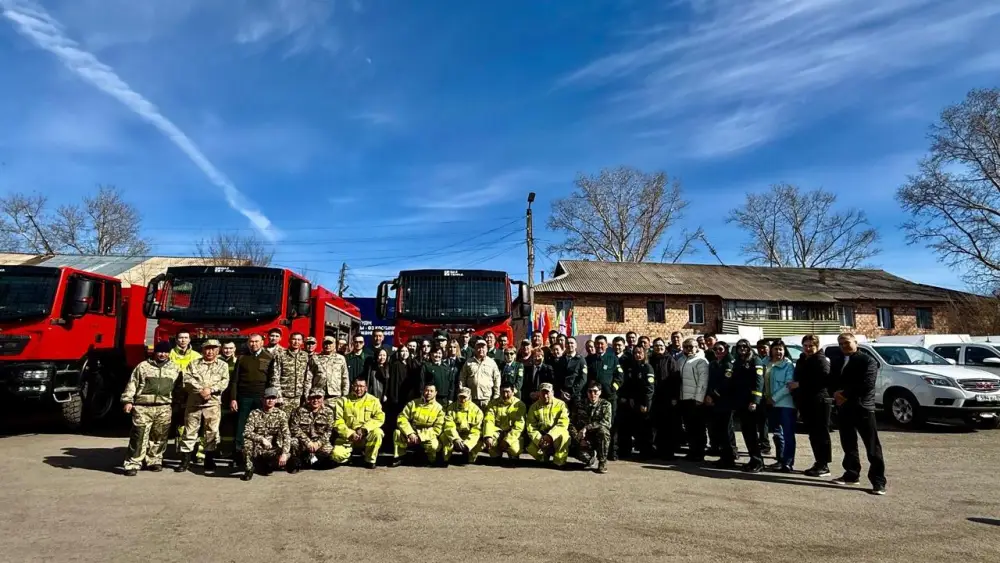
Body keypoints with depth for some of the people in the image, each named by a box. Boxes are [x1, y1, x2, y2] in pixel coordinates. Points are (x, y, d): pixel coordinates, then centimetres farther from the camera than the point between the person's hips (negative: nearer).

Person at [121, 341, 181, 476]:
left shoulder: (174, 369, 14)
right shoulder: (143, 366, 7)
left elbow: (178, 388, 18)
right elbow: (132, 384, 5)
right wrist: (128, 401, -4)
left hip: (164, 409, 2)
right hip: (143, 407, -2)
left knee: (159, 437, 6)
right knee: (139, 436, -6)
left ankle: (154, 461, 19)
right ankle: (132, 464, -1)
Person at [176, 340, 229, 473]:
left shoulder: (223, 365, 10)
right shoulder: (193, 364, 11)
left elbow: (225, 382, -3)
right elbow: (187, 379, -3)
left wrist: (210, 389, -17)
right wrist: (200, 390, -15)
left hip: (213, 404, 0)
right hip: (193, 403, 1)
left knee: (212, 432, 1)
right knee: (190, 431, 3)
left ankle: (209, 461, 12)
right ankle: (185, 461, 11)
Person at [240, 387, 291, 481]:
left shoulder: (281, 414, -3)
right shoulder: (254, 414, -3)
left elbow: (286, 435, -11)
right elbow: (246, 432, -15)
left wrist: (284, 453, -25)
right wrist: (262, 439, -30)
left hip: (272, 450, 1)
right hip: (257, 449, -1)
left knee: (287, 456, -28)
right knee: (247, 441, -31)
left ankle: (267, 467, 6)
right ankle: (248, 470, -9)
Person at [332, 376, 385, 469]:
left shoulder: (373, 401, 1)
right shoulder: (343, 401, 1)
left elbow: (379, 418, -10)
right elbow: (338, 422, -6)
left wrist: (364, 429, -23)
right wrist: (350, 434, -20)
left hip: (366, 436, 0)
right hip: (347, 437, 0)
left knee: (377, 433, -31)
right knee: (337, 455, -25)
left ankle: (370, 460, -7)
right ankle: (350, 452, 14)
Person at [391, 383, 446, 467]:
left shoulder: (439, 408, -5)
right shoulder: (413, 403, 0)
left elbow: (437, 429, -11)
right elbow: (402, 418, -6)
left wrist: (420, 437, -20)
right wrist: (410, 433, -21)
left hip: (427, 437, -2)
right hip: (411, 435, 2)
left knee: (434, 445, -34)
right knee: (398, 433, -25)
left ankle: (431, 460, 2)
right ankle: (398, 457, -6)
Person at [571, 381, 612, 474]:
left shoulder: (605, 405, -2)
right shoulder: (580, 405, 4)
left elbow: (606, 423, -19)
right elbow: (572, 424, 1)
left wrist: (586, 428, -26)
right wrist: (579, 439, -15)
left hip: (600, 438, -1)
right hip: (585, 439, 1)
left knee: (602, 430, -35)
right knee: (583, 456, -30)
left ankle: (602, 462, -16)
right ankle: (592, 456, 11)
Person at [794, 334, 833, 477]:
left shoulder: (821, 360, -9)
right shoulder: (801, 361, 18)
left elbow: (824, 380, -24)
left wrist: (799, 384, -22)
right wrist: (798, 401, 20)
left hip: (819, 402, -8)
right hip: (806, 403, 8)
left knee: (821, 434, -4)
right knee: (812, 434, 12)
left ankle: (824, 465, 0)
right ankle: (818, 463, 19)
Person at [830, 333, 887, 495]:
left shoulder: (867, 360, -4)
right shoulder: (835, 361, 15)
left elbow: (867, 384, -16)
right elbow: (830, 380, 13)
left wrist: (846, 395, -15)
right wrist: (836, 393, -8)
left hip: (863, 407, -6)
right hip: (843, 407, 6)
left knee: (872, 446, -4)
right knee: (848, 444, 14)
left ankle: (878, 481, -2)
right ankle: (852, 474, 25)